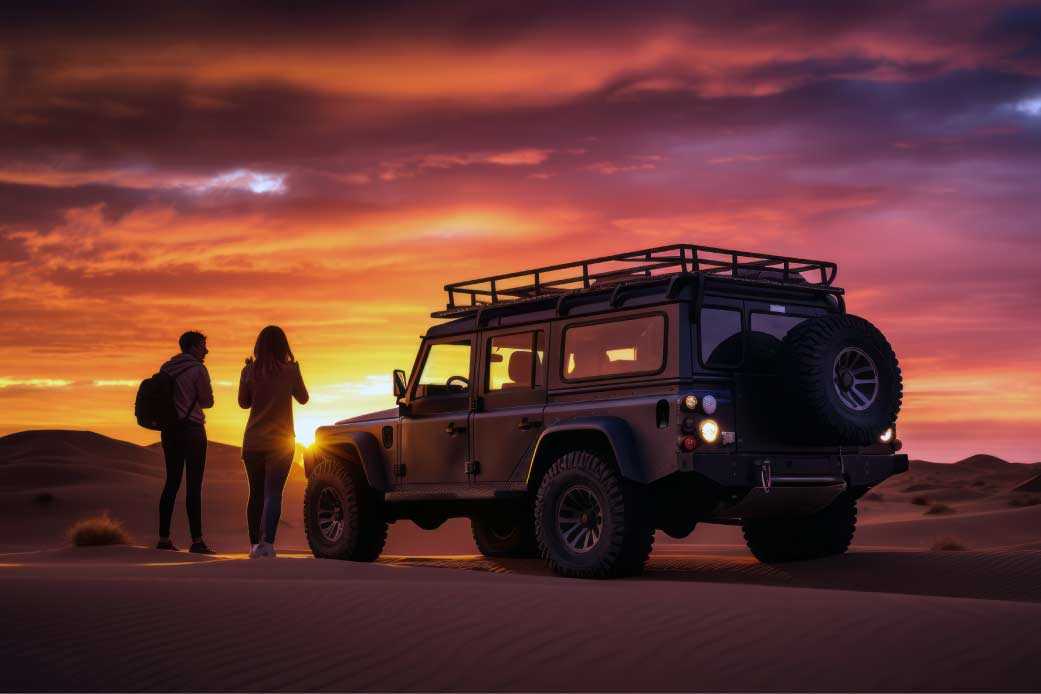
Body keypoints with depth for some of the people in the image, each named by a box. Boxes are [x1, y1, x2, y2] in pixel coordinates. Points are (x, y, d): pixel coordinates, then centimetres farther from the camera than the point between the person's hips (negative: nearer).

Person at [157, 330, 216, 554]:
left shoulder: (166, 368, 11)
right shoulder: (198, 369, -9)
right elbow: (208, 401, -3)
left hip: (169, 430, 7)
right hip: (191, 429, -7)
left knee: (172, 482, 11)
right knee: (194, 485, -7)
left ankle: (163, 538, 9)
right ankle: (197, 540, -10)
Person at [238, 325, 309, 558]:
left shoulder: (250, 371, -2)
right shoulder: (289, 370, -7)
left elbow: (244, 402, 10)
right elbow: (303, 398, 7)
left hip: (253, 441, 2)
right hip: (281, 442, -2)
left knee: (256, 493, 13)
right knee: (273, 493, -5)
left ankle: (254, 544, 17)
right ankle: (267, 542, -21)